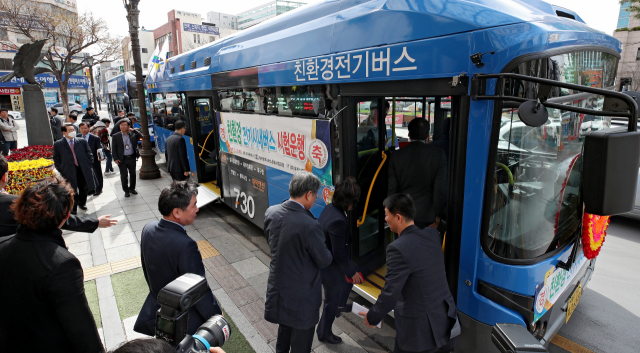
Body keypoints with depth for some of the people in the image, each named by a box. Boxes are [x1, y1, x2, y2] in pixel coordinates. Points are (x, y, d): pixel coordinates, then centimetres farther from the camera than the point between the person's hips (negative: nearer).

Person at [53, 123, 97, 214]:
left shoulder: (82, 142, 5)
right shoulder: (58, 145, 1)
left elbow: (89, 155, 9)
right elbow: (57, 160, 4)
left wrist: (89, 167, 1)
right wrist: (62, 171, -3)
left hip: (83, 171, 2)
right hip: (69, 172, -2)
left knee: (84, 189, 15)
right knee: (72, 191, 5)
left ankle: (82, 203, 39)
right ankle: (73, 208, 22)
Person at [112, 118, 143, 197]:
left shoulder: (133, 134, 1)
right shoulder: (116, 136, -2)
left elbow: (141, 136, -12)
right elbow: (114, 149, 0)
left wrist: (133, 130, -16)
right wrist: (115, 159, -8)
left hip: (132, 158, 2)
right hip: (122, 159, -2)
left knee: (133, 174, 14)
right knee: (124, 175, 2)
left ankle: (132, 188, 32)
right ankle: (126, 191, 17)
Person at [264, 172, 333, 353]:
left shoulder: (270, 213, -12)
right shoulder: (310, 226, -32)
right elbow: (324, 261, -18)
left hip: (277, 286, 7)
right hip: (302, 294, -6)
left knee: (284, 326, 32)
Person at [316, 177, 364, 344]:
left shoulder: (330, 208, -8)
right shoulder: (338, 221, -36)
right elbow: (339, 253, -26)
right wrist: (352, 271, -10)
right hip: (330, 267, -8)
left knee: (348, 279, 29)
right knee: (332, 299, 14)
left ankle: (340, 305, 55)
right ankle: (324, 333, 38)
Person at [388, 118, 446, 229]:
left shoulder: (396, 155, -3)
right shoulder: (438, 154, -8)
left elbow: (391, 189, 0)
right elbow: (441, 188, -9)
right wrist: (437, 215, 1)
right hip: (427, 216, -1)